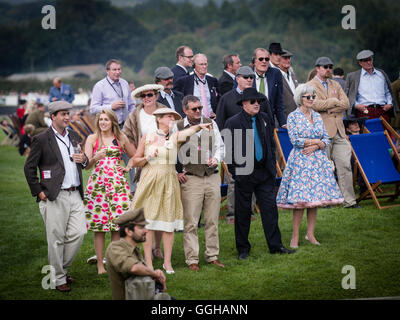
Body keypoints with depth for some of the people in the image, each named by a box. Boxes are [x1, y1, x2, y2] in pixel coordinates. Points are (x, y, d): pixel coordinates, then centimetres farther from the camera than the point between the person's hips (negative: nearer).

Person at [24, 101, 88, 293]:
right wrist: (38, 191, -7)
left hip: (75, 195, 6)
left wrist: (83, 160, 1)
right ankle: (58, 278, 11)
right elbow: (29, 167, -3)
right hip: (55, 197, -6)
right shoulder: (42, 140, -4)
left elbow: (82, 163, 25)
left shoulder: (74, 137, 14)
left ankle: (62, 268, 22)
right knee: (57, 239, -1)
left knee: (78, 233, 2)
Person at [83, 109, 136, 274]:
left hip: (117, 182, 2)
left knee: (118, 223, -4)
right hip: (98, 182, -1)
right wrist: (95, 158, -19)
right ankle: (100, 264, -1)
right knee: (99, 225, -5)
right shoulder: (92, 138, 6)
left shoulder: (121, 138, 11)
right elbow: (86, 165, -1)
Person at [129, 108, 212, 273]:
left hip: (169, 183, 1)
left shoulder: (175, 137, 7)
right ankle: (148, 263, 3)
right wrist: (148, 158, -10)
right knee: (148, 222, -2)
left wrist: (199, 126, -34)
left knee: (169, 222, 1)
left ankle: (167, 262, 9)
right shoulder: (147, 138, 6)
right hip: (150, 181, -1)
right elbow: (135, 161, 8)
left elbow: (188, 131, -15)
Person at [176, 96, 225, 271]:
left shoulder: (211, 124, 10)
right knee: (190, 222, -4)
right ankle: (192, 259, 2)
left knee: (212, 220, 7)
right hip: (191, 179, -3)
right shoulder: (178, 128, 0)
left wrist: (216, 159, -3)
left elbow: (220, 146, 16)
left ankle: (212, 256, 16)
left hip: (212, 177, 3)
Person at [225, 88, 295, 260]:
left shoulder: (266, 119, 10)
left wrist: (272, 166, 10)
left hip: (264, 173, 4)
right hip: (244, 174, -4)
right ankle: (243, 249, 14)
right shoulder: (233, 122, -6)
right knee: (243, 212, 4)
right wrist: (235, 172, -10)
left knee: (270, 208, 3)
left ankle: (275, 245, 10)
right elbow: (230, 150, -6)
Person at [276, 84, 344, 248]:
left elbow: (326, 139, 10)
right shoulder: (293, 116, -3)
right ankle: (295, 236, -3)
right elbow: (294, 139, -12)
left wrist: (314, 146, -8)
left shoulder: (317, 116, 13)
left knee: (315, 198, 3)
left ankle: (310, 234, 10)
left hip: (318, 159, 5)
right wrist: (316, 141, -7)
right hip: (300, 160, -5)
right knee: (300, 200, -8)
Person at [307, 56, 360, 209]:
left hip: (338, 131, 5)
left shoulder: (335, 85, 19)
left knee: (345, 165, -1)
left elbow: (346, 104, 6)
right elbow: (315, 104, -16)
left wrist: (327, 109, -6)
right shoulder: (310, 86, 1)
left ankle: (349, 200, 1)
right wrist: (334, 101, -6)